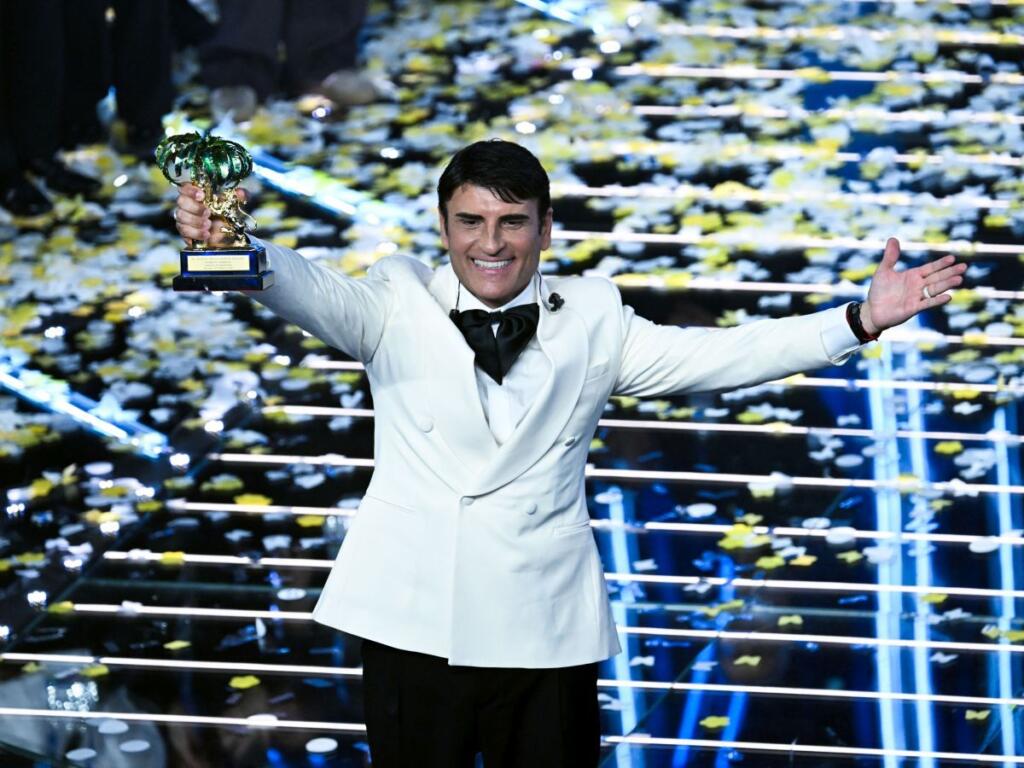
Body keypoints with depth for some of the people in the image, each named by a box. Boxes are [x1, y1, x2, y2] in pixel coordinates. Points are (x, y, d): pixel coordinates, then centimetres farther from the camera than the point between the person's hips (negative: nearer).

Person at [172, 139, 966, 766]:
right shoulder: (398, 303, 5)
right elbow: (317, 293, -13)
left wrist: (858, 322, -5)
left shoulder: (592, 322, 9)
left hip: (547, 631, 1)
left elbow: (715, 356, 4)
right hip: (415, 626, -1)